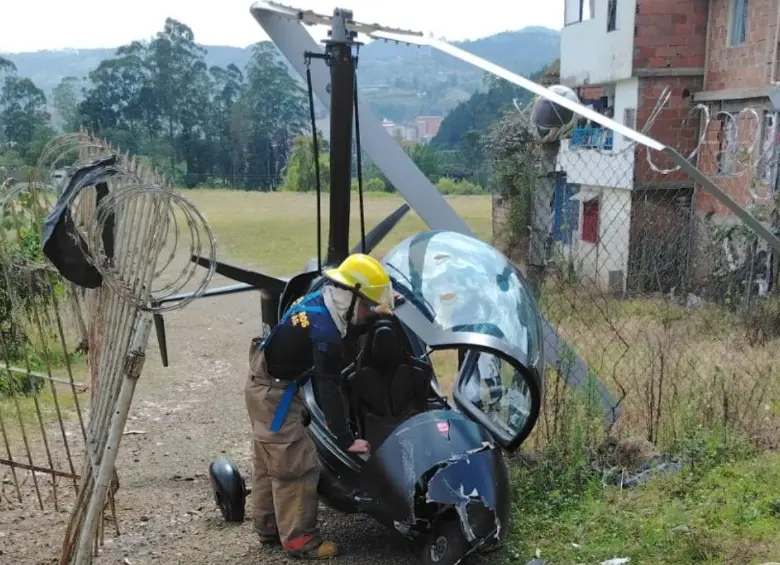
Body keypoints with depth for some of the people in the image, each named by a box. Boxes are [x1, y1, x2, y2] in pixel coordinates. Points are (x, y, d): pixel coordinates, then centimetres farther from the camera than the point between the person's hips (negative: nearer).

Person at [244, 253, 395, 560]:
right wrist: (345, 439, -21)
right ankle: (298, 537, 6)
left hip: (264, 385, 10)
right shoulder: (325, 333, -27)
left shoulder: (317, 301, 0)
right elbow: (329, 388, -25)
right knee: (297, 464, -3)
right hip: (275, 394, -10)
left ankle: (268, 525, 31)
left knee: (269, 461, 18)